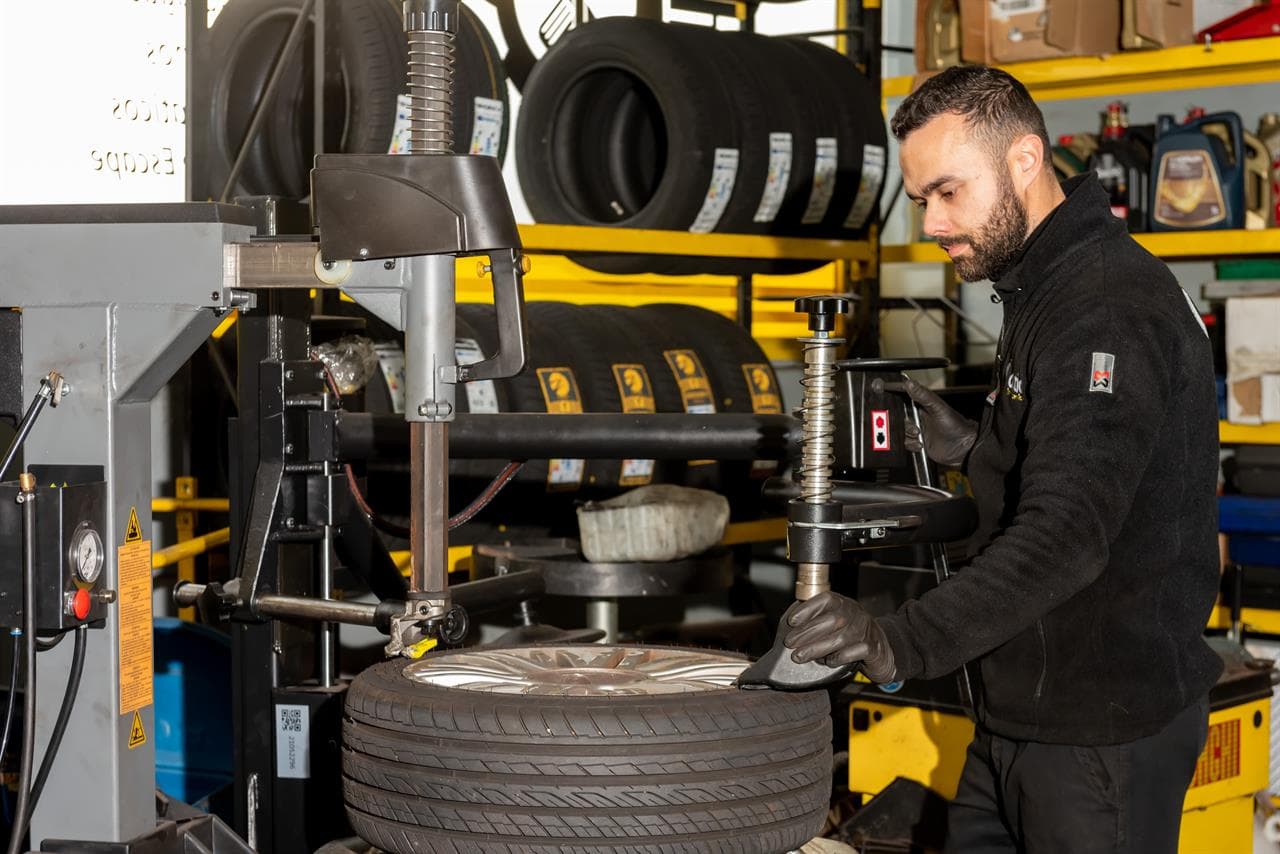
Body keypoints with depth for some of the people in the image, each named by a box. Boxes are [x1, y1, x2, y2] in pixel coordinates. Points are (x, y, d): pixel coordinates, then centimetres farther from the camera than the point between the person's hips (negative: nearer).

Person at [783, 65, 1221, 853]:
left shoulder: (1111, 308, -22)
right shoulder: (1043, 290, 12)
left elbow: (1067, 532, -34)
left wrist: (906, 644, -44)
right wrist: (975, 450, 7)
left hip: (1103, 729, -10)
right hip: (1024, 710, 10)